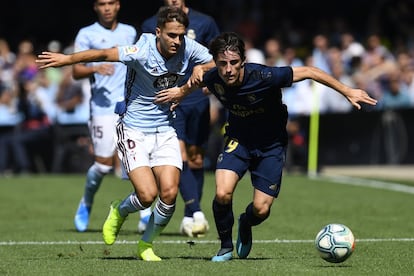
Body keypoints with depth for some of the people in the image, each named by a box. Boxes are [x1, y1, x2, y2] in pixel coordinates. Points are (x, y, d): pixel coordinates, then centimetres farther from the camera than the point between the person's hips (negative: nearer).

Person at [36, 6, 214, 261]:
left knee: (169, 193, -12)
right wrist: (67, 59, -15)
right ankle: (119, 211, 22)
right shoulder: (142, 51, -22)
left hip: (165, 130, 4)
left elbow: (217, 64, 8)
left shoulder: (188, 48, -7)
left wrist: (200, 69, -11)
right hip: (134, 130, -4)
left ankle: (146, 245, 15)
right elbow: (104, 54, -18)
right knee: (147, 195, -16)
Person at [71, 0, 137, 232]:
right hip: (103, 107, -3)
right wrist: (95, 68, -23)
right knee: (104, 164, -5)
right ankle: (86, 204, 22)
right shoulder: (87, 35, 3)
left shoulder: (130, 32, 16)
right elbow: (76, 71, -5)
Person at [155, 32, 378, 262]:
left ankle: (245, 224, 32)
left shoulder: (264, 77, -32)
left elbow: (308, 72, -22)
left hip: (271, 145, -2)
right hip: (238, 140, 2)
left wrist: (348, 92, -19)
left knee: (261, 210, -7)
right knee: (222, 194, -21)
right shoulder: (213, 79, -19)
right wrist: (182, 91, 29)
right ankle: (226, 246, 5)